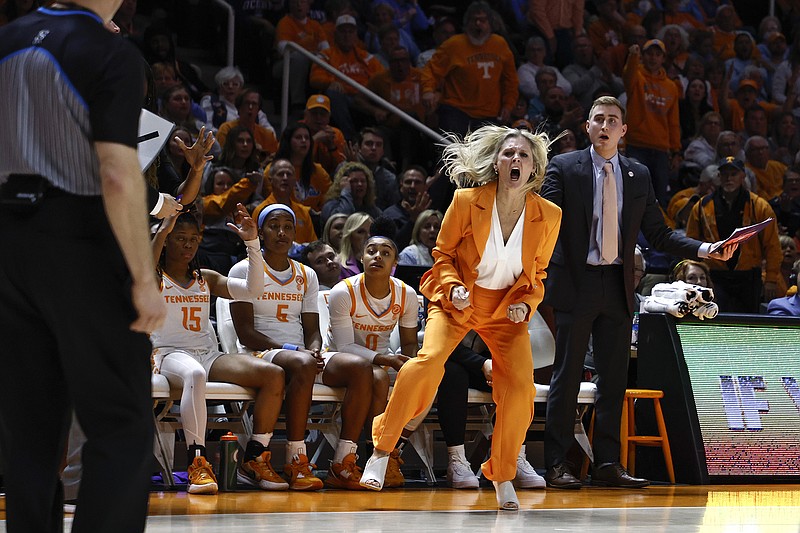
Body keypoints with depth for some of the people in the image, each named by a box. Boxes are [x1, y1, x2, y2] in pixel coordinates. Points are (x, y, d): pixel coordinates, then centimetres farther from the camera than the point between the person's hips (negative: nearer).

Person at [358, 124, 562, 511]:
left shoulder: (549, 216, -9)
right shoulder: (467, 202, -15)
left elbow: (538, 274, 5)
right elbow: (443, 254, -2)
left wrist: (526, 304, -12)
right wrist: (453, 288, -20)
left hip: (507, 308, 2)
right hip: (458, 301, -2)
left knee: (520, 386, -14)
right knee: (428, 361, -26)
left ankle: (502, 476, 10)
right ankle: (382, 448, -7)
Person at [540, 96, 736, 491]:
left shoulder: (638, 176, 13)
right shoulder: (563, 168, 1)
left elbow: (659, 236, 13)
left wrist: (706, 250, 2)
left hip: (618, 288, 4)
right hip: (576, 284, -4)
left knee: (614, 377, 5)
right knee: (567, 374, -4)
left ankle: (607, 463, 11)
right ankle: (556, 464, 0)